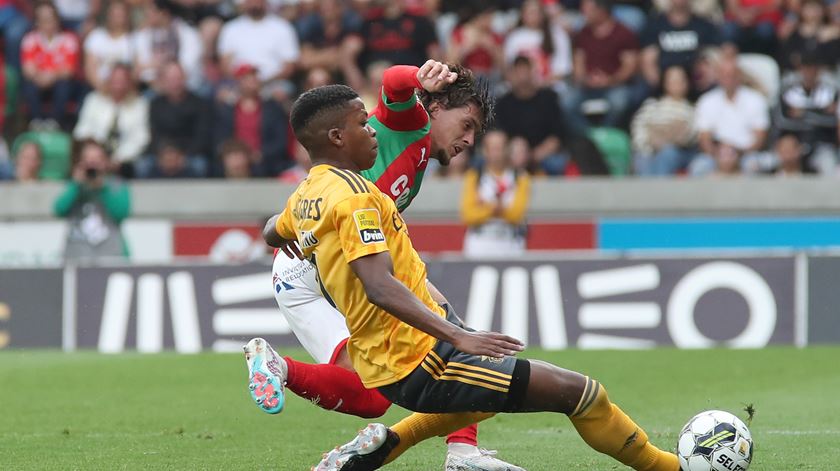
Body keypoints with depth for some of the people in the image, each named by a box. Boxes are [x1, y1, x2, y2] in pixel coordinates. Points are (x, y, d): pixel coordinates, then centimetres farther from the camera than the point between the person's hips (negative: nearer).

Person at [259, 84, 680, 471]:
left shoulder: (303, 198, 9)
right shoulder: (354, 197, -19)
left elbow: (277, 236, 32)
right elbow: (380, 286, -30)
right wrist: (459, 338, -36)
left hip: (378, 361, 10)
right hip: (420, 364, -10)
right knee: (580, 392, -9)